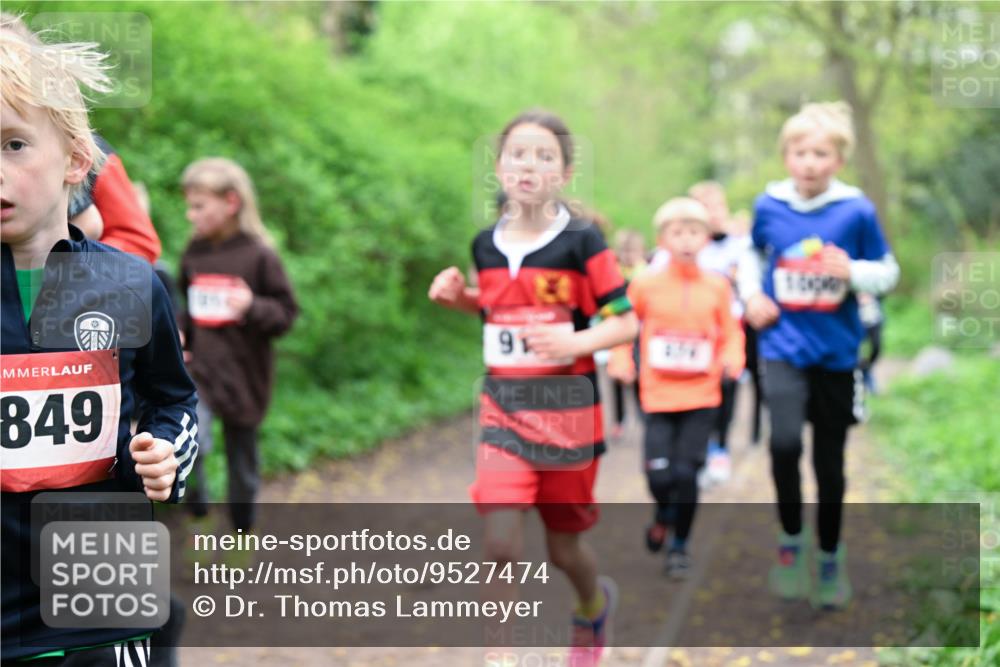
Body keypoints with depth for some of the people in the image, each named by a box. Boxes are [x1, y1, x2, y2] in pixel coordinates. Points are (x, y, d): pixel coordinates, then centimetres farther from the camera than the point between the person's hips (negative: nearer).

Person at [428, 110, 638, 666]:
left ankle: (595, 604, 47)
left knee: (563, 546, 13)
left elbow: (628, 322, -9)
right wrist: (458, 296, 3)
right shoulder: (487, 245, 3)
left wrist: (577, 341, -25)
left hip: (568, 409, -2)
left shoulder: (582, 243, -11)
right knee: (501, 542, -12)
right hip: (504, 407, 3)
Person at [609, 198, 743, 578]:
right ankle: (663, 514, 32)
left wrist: (731, 360, -10)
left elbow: (730, 333, 9)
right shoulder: (646, 284, -3)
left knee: (686, 474, -2)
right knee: (659, 475, -4)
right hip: (659, 397, 0)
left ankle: (680, 545, 20)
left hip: (701, 397, 0)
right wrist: (621, 360, -6)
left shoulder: (717, 286, 0)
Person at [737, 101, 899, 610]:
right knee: (785, 440, -24)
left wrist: (852, 271, -18)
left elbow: (887, 271, 1)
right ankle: (790, 538, 1)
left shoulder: (857, 211, -8)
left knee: (830, 462, 12)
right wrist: (751, 294, 1)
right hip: (783, 344, 0)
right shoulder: (768, 206, -2)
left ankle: (830, 555, 34)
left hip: (836, 351, 0)